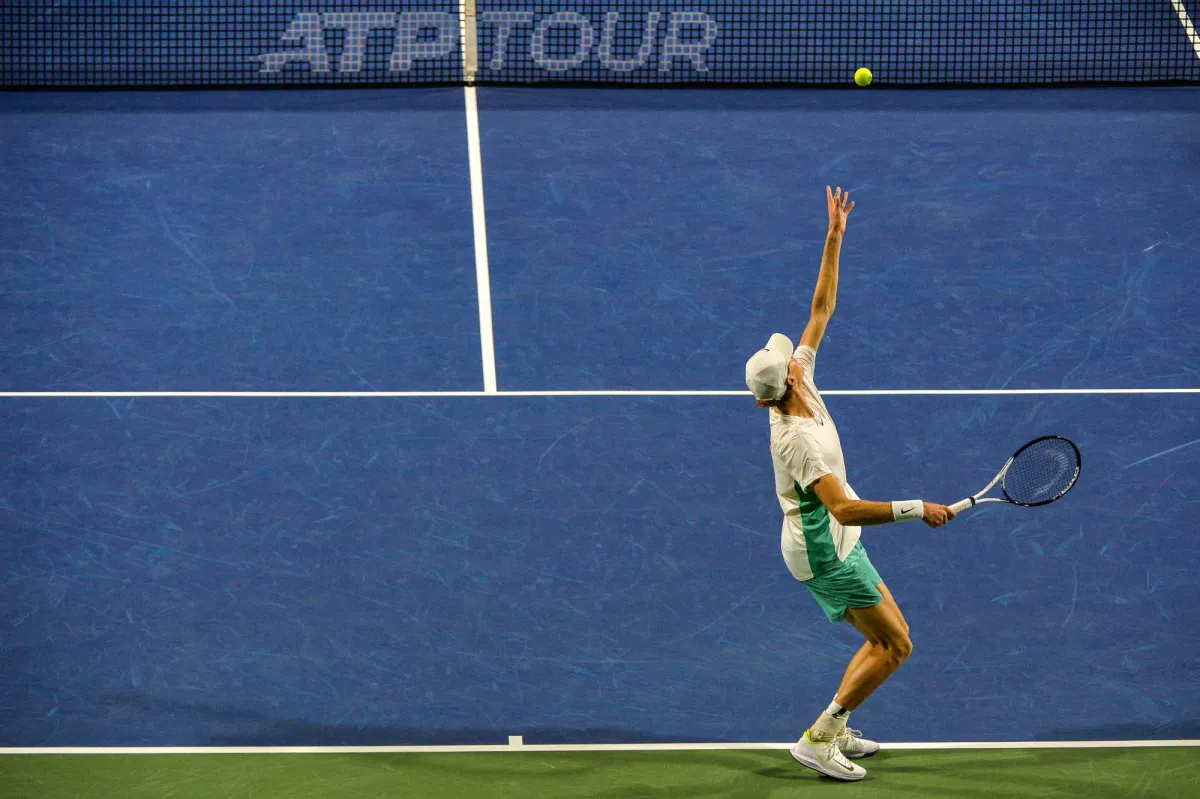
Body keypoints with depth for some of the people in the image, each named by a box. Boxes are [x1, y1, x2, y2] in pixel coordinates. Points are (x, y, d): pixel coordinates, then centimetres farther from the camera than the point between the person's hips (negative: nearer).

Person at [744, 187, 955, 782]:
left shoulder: (798, 385, -4)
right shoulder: (798, 439, -30)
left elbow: (822, 308, 3)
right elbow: (846, 509, -38)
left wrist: (835, 238, 2)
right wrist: (916, 510, -38)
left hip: (833, 546, 10)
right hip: (825, 553, -10)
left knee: (890, 638, 14)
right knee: (895, 645, -7)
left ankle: (835, 730, 19)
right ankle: (819, 739, -4)